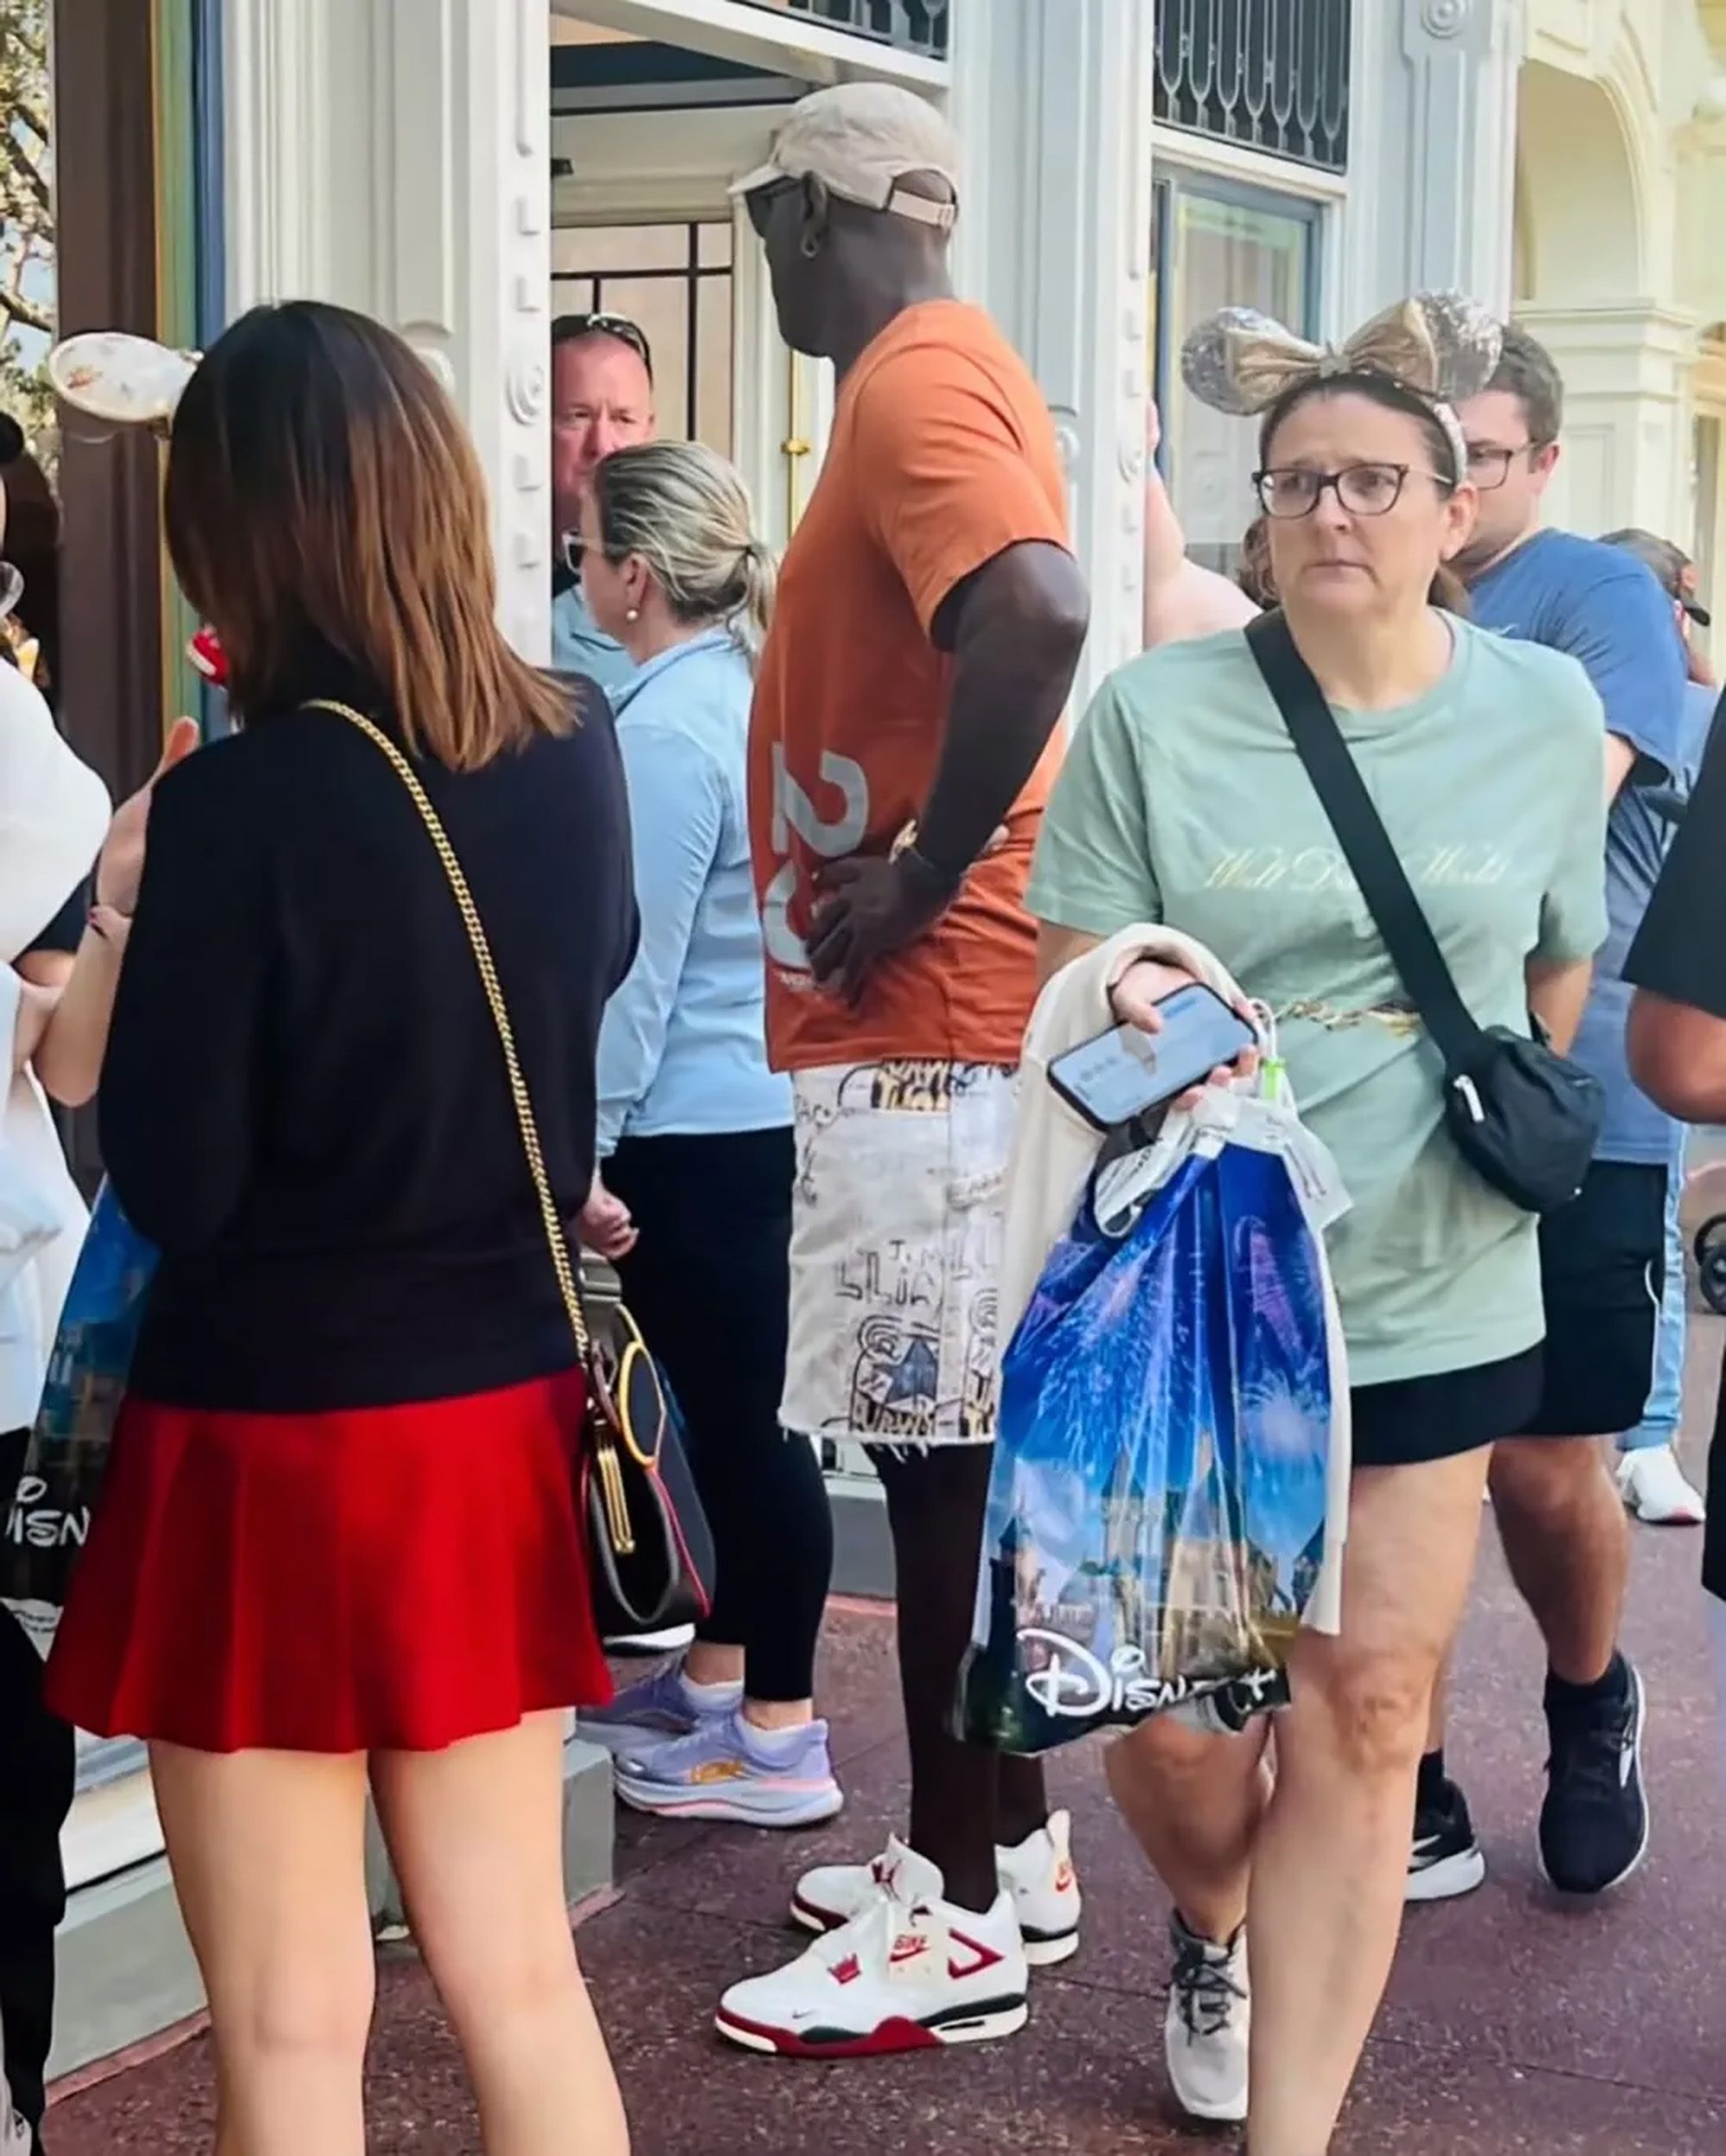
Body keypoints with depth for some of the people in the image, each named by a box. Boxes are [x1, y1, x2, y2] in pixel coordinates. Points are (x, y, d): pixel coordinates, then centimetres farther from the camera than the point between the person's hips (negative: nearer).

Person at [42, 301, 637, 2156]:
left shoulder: (245, 803, -19)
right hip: (498, 1424, 6)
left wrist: (136, 929, -1)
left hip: (271, 1444, -5)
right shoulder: (575, 750, -2)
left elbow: (171, 1189, -14)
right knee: (516, 1972, 18)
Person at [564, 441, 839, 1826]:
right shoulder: (745, 685, 9)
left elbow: (638, 962, -19)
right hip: (753, 1102, 10)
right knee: (728, 1405, 18)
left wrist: (583, 1147, -14)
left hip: (689, 1122, -10)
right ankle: (717, 1676, 31)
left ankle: (781, 1737, 8)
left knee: (735, 1414, -1)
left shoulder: (667, 730, -19)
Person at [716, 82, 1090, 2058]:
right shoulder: (949, 373, 17)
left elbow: (1038, 619, -32)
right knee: (954, 1438, 15)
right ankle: (1000, 1848, 25)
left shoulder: (913, 385, -14)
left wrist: (920, 882, -23)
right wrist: (908, 874, 13)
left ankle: (964, 1922, 5)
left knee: (939, 1448, -4)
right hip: (930, 1012, 10)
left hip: (921, 1013, -10)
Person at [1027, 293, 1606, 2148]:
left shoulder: (1548, 712, 1)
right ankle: (1213, 1930, 42)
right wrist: (1123, 1028, -25)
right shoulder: (1156, 711, -6)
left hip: (1435, 1300, 1)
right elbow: (1068, 992, -6)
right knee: (1173, 1710, 6)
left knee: (1361, 1718, 3)